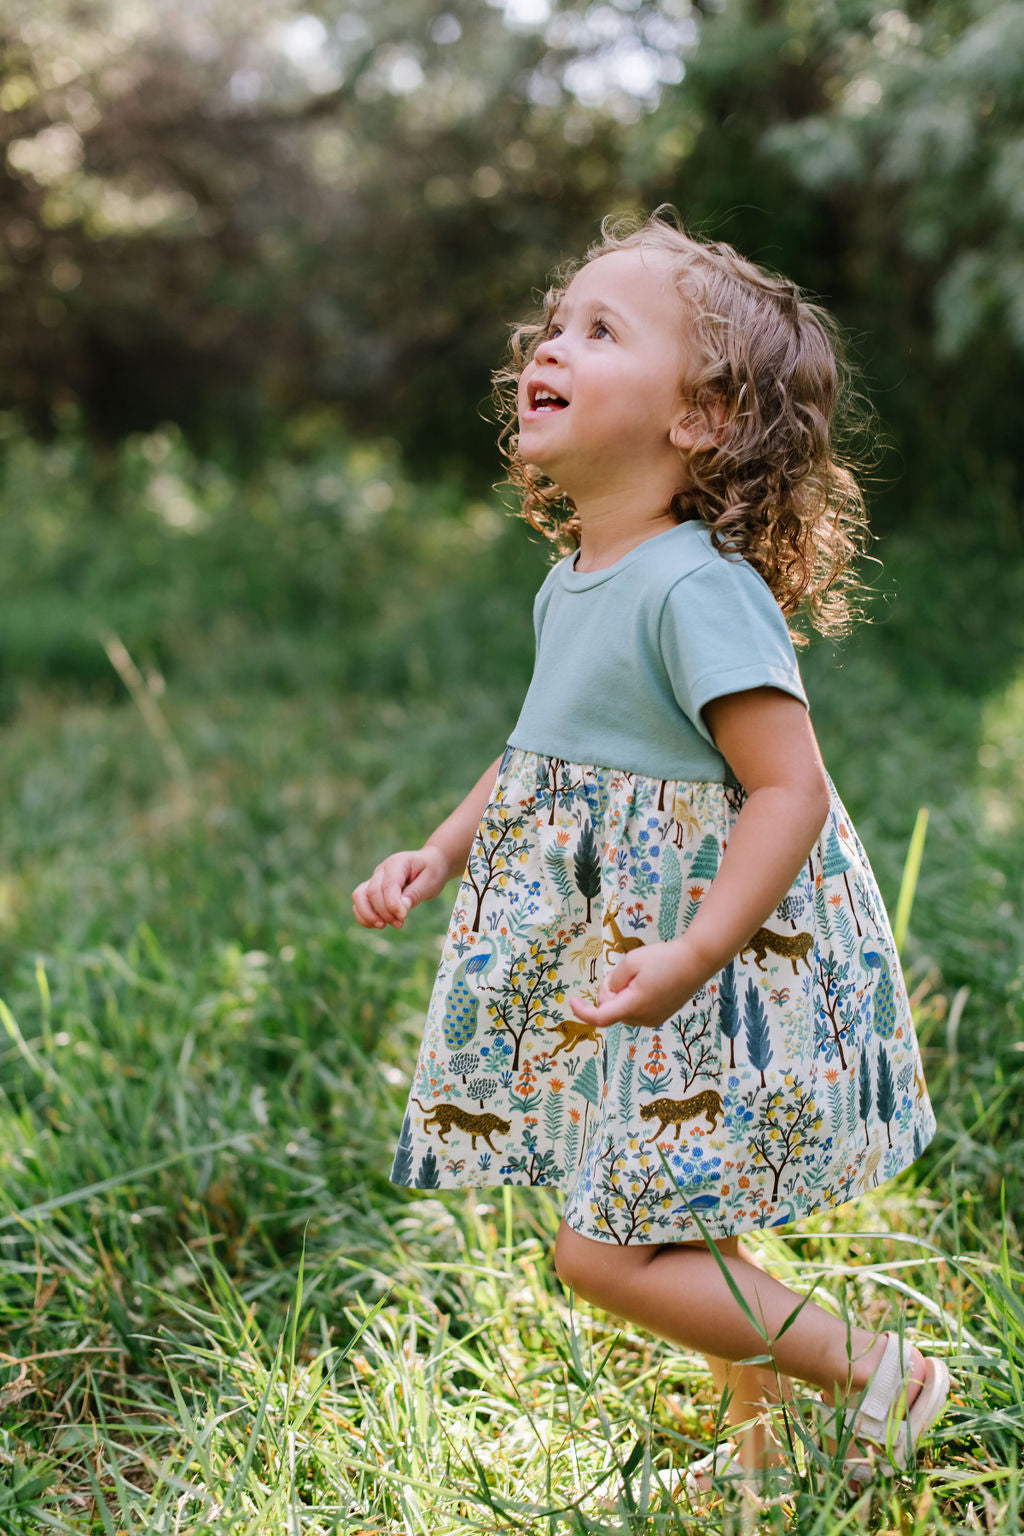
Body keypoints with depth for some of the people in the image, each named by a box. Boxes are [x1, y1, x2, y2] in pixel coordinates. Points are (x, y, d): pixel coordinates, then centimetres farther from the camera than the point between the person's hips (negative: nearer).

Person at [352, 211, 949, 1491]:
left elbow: (790, 788, -27)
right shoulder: (571, 584, 6)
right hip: (602, 961, 9)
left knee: (605, 1249, -6)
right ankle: (758, 1436, 40)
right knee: (671, 1225, 20)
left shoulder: (700, 587, -23)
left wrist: (690, 958, -35)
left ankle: (880, 1373, 11)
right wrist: (439, 855, 16)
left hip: (715, 983, -9)